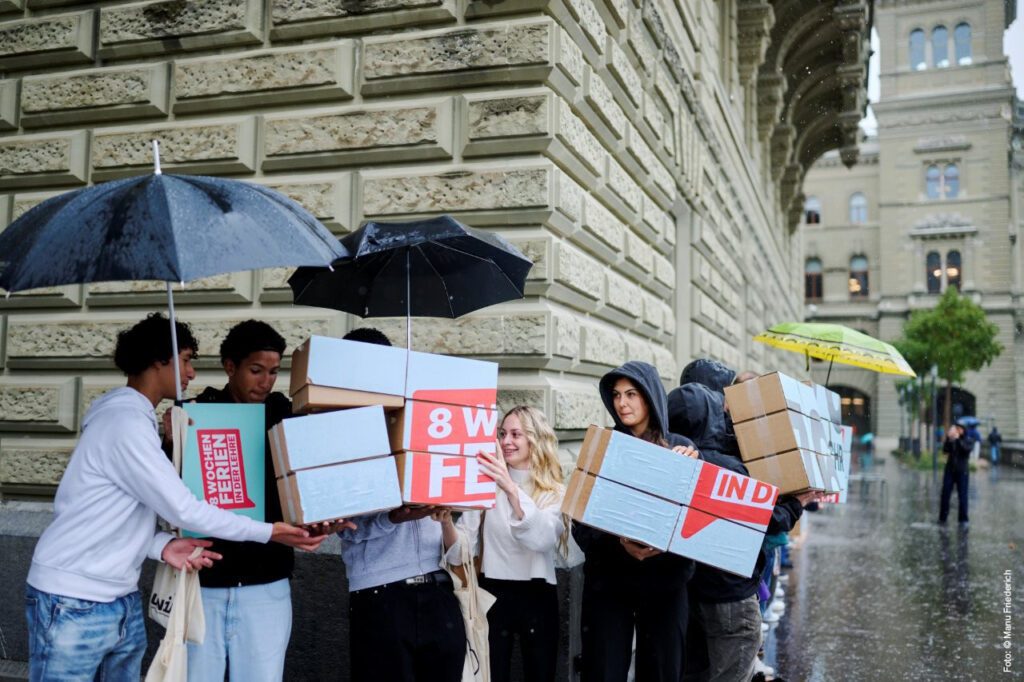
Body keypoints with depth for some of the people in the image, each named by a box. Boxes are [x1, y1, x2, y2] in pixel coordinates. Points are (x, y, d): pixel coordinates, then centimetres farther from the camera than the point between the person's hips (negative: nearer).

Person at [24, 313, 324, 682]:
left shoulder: (134, 417, 12)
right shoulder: (126, 421, -19)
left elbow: (124, 514, 9)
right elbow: (184, 509, -20)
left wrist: (162, 545, -9)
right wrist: (269, 532, -14)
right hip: (73, 604, -9)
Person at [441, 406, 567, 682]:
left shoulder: (556, 492, -2)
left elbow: (543, 540, -23)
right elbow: (461, 551, -5)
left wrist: (512, 490, -35)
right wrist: (446, 519, -25)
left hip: (537, 597, 0)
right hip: (493, 594, 0)